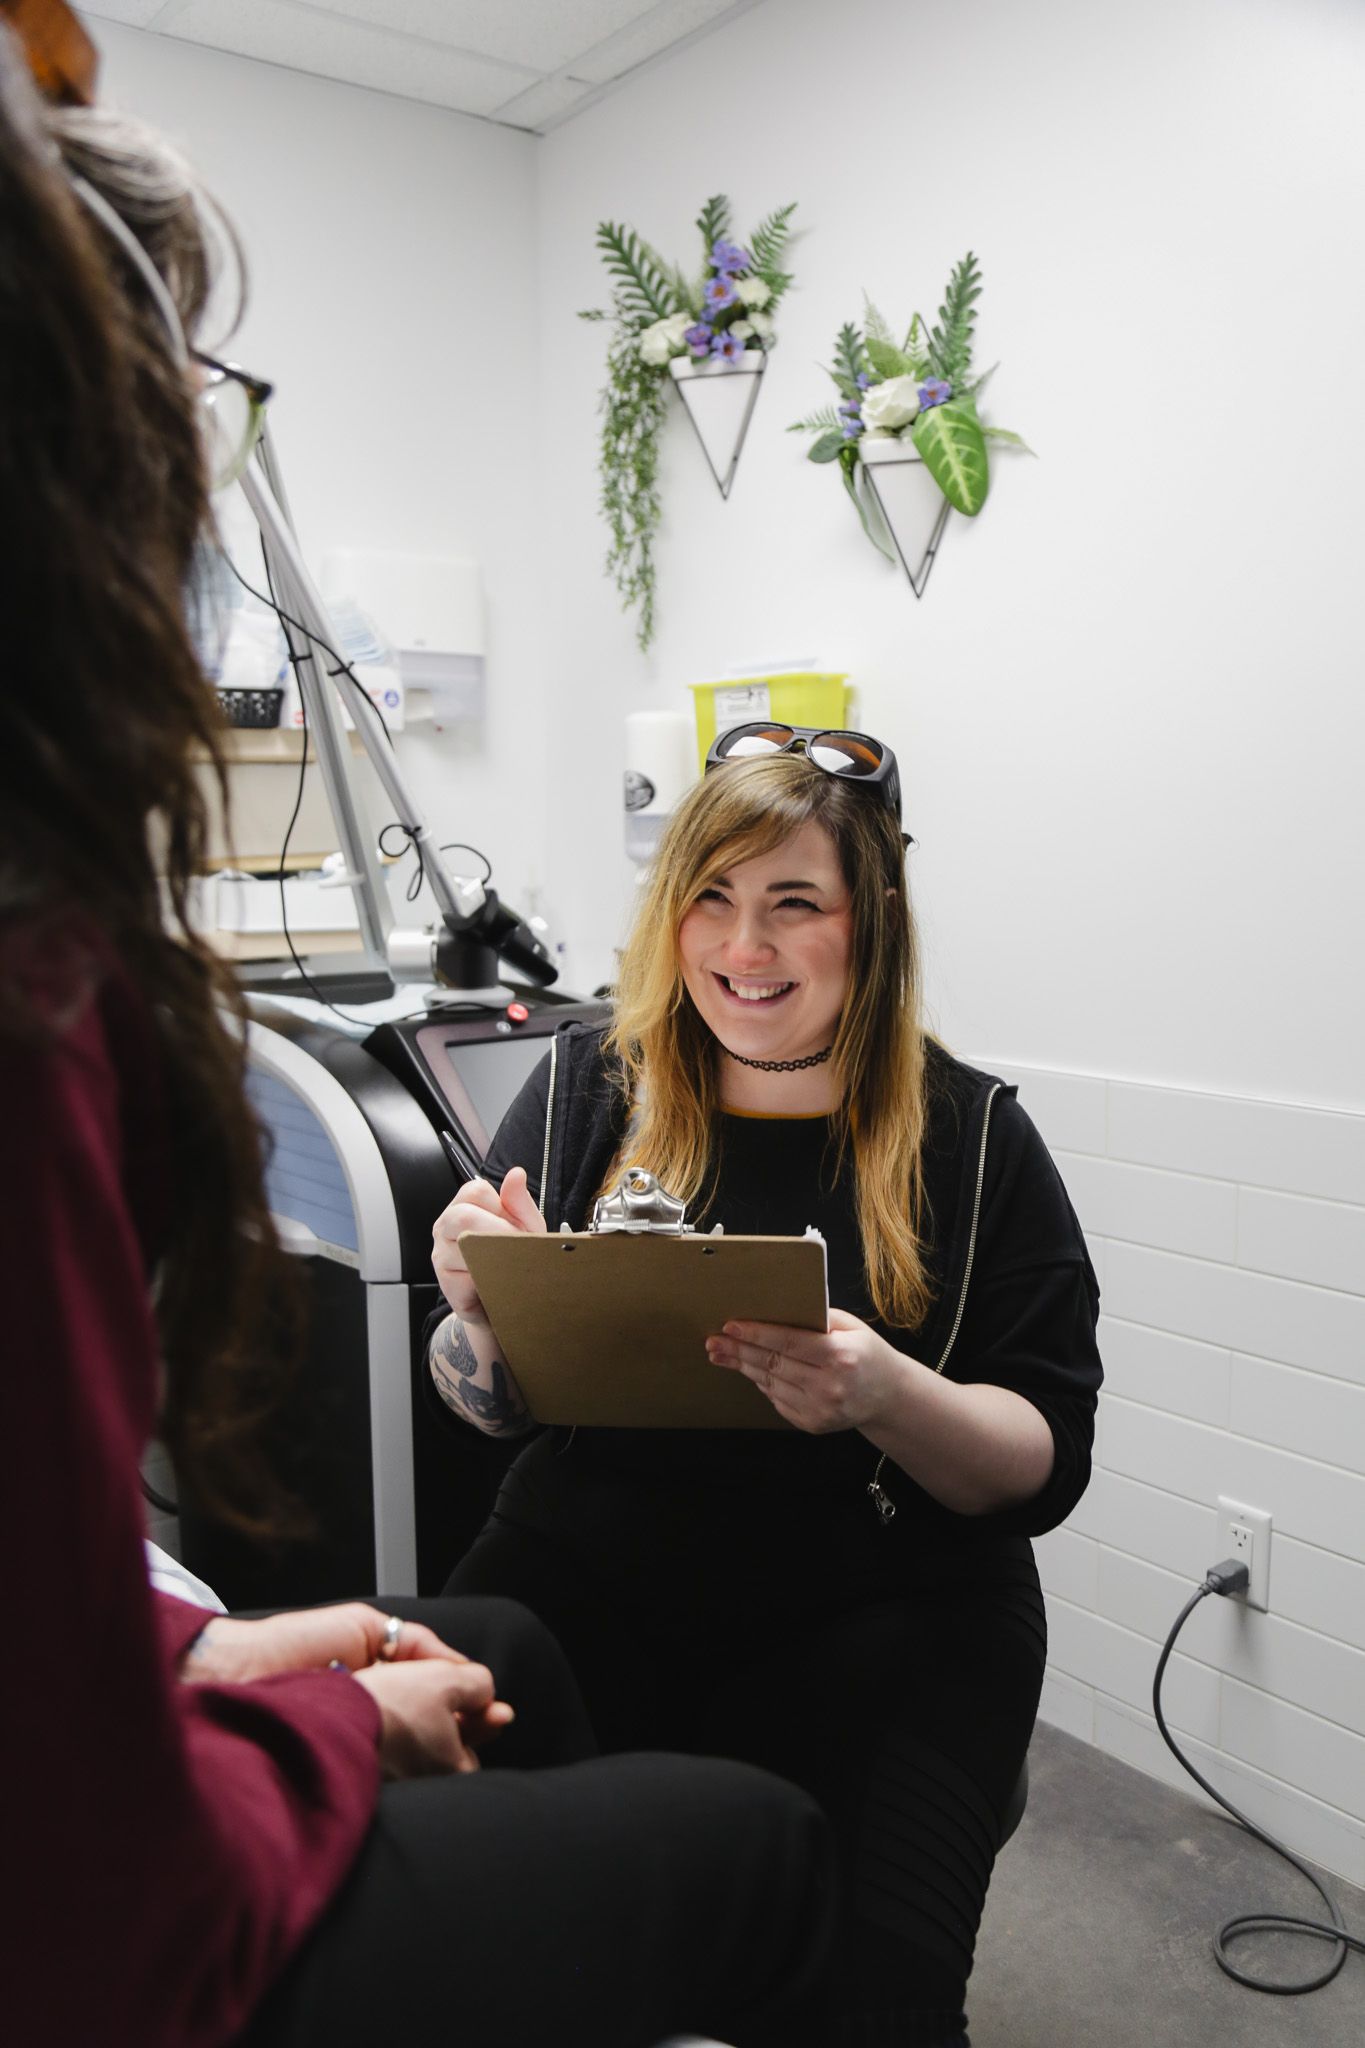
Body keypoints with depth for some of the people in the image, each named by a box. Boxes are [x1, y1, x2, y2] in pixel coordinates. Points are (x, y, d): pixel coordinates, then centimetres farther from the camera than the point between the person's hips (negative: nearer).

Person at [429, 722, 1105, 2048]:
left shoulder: (971, 1137, -1)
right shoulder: (585, 1091, 4)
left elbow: (1049, 1466, -3)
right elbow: (488, 1405, 9)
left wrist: (885, 1398, -23)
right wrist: (483, 1313, -15)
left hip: (882, 1608, -1)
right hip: (591, 1574, 2)